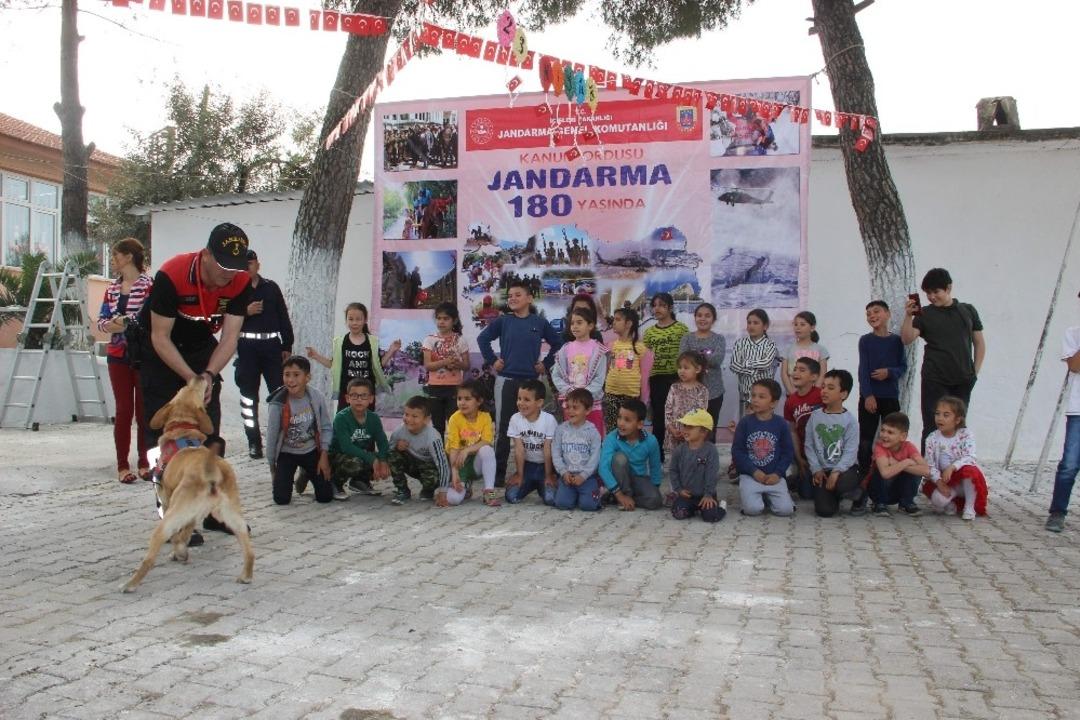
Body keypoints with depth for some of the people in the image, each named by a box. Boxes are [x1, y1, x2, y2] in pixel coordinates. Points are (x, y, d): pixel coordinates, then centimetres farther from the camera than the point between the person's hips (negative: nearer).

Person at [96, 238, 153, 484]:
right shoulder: (113, 288, 13)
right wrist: (110, 325, -8)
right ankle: (122, 465, 10)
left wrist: (127, 323, -17)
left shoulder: (149, 284, -6)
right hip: (118, 355, 4)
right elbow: (101, 320, 12)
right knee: (123, 409, 5)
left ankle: (144, 462, 14)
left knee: (143, 409, 3)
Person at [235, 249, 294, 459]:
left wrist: (287, 346, 4)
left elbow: (283, 317, 9)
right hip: (246, 347, -1)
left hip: (271, 345, 1)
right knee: (248, 396, 5)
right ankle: (254, 441, 12)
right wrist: (245, 312, -15)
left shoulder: (271, 287, 9)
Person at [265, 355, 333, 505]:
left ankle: (307, 475, 31)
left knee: (326, 497, -2)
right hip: (286, 453, -1)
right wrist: (272, 467, -1)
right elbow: (271, 435, -10)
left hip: (311, 451, 1)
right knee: (281, 499, -10)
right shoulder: (277, 403, -22)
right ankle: (287, 477, 26)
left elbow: (326, 427, -7)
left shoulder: (317, 397, -18)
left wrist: (324, 456, -11)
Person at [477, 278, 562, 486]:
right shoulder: (502, 321, 1)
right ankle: (499, 472, 9)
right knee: (503, 427, 3)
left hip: (531, 381, 0)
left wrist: (546, 364, 5)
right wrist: (492, 360, 3)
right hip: (506, 380, 0)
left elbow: (558, 344, 11)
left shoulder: (540, 323, 2)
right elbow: (482, 338, 9)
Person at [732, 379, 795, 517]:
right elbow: (737, 451, -4)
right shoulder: (745, 422, -3)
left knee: (785, 509, -16)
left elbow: (788, 452, 3)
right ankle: (754, 495, 12)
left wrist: (778, 473, -9)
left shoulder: (781, 424, 0)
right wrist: (754, 471, -12)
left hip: (774, 476, 1)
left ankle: (768, 495, 16)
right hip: (750, 475, -1)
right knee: (753, 509, -22)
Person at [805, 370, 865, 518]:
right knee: (824, 510, -16)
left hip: (844, 468, -2)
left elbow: (850, 452, -12)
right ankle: (835, 495, 22)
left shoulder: (849, 421, -6)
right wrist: (816, 469, -8)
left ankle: (858, 495, 0)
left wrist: (837, 471, -24)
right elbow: (809, 446, 2)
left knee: (842, 484, -39)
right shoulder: (815, 416, 2)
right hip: (822, 470, 2)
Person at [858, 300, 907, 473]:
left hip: (891, 397, 2)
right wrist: (868, 395, -15)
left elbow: (903, 366, 4)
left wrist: (889, 372, -17)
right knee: (866, 440, 0)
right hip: (869, 397, -2)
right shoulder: (865, 340, -2)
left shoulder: (896, 340, 3)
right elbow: (863, 369, -7)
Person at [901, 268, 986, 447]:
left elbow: (979, 343, 13)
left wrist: (975, 371, 5)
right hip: (935, 381, -2)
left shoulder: (968, 311, 8)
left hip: (963, 382, 2)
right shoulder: (925, 314, 1)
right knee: (933, 427, -3)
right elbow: (907, 339, -10)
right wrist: (908, 316, -25)